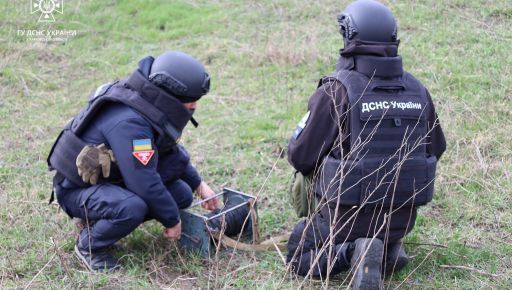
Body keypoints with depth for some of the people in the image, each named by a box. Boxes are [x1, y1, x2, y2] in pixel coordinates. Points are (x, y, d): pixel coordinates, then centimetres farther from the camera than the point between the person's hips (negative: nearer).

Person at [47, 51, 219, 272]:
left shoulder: (152, 106, -3)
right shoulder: (128, 122, -33)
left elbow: (172, 152, 16)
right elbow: (145, 183, -33)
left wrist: (198, 184, 14)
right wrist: (172, 220, -19)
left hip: (113, 179, 9)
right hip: (78, 189, -9)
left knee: (181, 195, 1)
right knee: (132, 207, -38)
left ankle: (101, 220, 11)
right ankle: (90, 245, -7)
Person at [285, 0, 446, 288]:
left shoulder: (335, 90, -18)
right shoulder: (418, 90, -3)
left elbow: (301, 157, -14)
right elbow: (435, 149, 10)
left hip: (348, 213, -5)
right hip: (402, 216, 5)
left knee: (298, 258, 16)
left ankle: (354, 252, -9)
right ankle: (389, 246, 5)